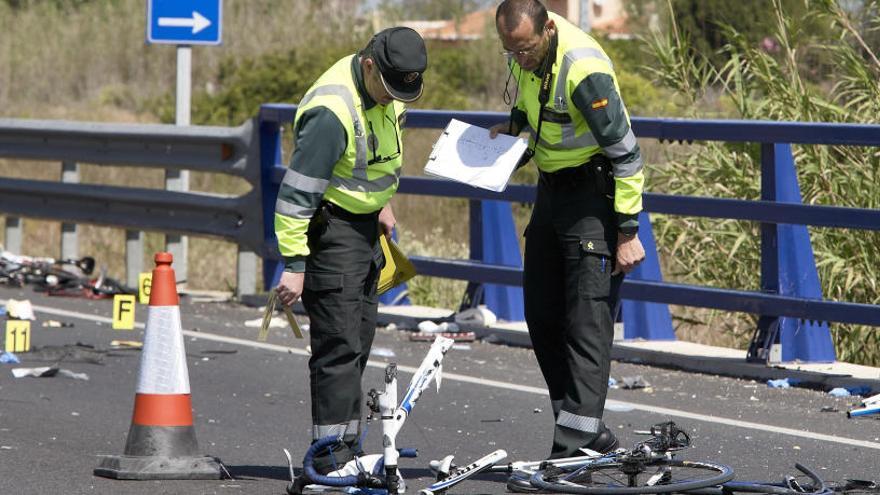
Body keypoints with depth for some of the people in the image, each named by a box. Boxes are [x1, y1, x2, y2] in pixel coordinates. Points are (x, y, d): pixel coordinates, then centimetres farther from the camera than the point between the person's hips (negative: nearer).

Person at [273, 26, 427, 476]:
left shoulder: (386, 91, 0)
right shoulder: (333, 112, -28)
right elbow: (296, 191, -26)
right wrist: (293, 264, -26)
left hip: (365, 226, 9)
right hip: (330, 226, -9)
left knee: (359, 342, 13)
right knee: (340, 344, -12)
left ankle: (347, 449, 20)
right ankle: (332, 456, -10)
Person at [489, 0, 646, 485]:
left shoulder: (584, 69, -27)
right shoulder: (525, 51, -3)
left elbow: (625, 152, -23)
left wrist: (628, 232, -21)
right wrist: (514, 124, -3)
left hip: (594, 189, -9)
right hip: (552, 186, 9)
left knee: (588, 315, -12)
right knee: (542, 315, 10)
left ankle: (577, 438, -15)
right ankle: (586, 428, 18)